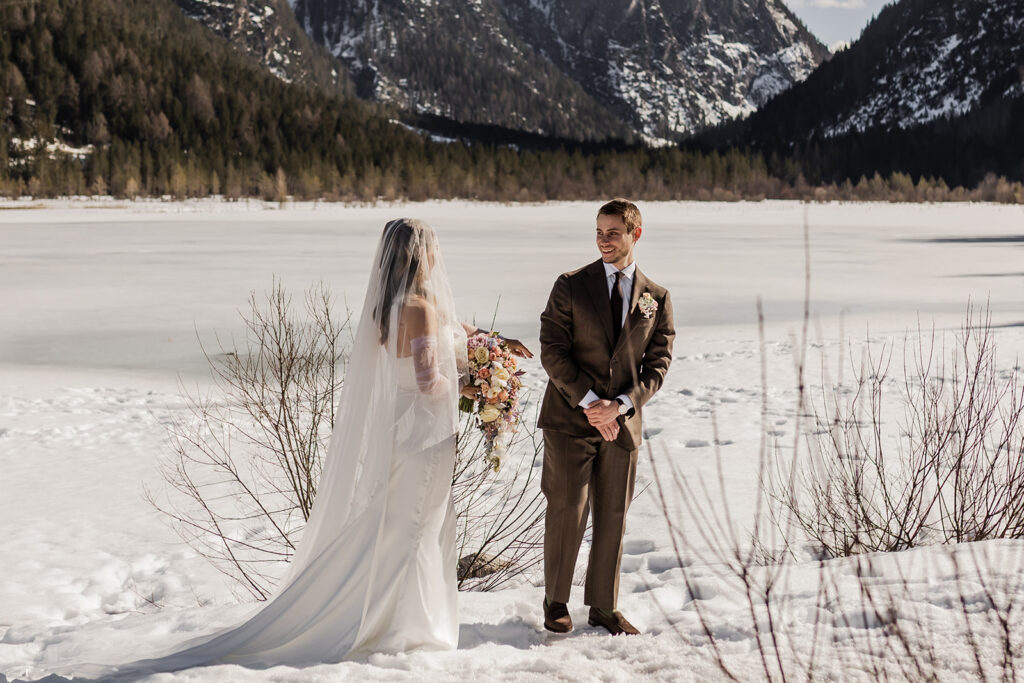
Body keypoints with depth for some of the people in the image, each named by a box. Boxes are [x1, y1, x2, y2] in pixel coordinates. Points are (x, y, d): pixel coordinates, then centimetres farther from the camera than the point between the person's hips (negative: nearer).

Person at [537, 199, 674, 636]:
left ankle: (603, 606, 21)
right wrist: (589, 402, -14)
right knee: (568, 509, -3)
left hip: (622, 422, 3)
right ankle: (556, 603, 13)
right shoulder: (571, 287, 0)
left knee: (614, 516, 8)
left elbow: (657, 364, 3)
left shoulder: (656, 299, 6)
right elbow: (552, 351, -5)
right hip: (570, 418, -2)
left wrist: (621, 404, -13)